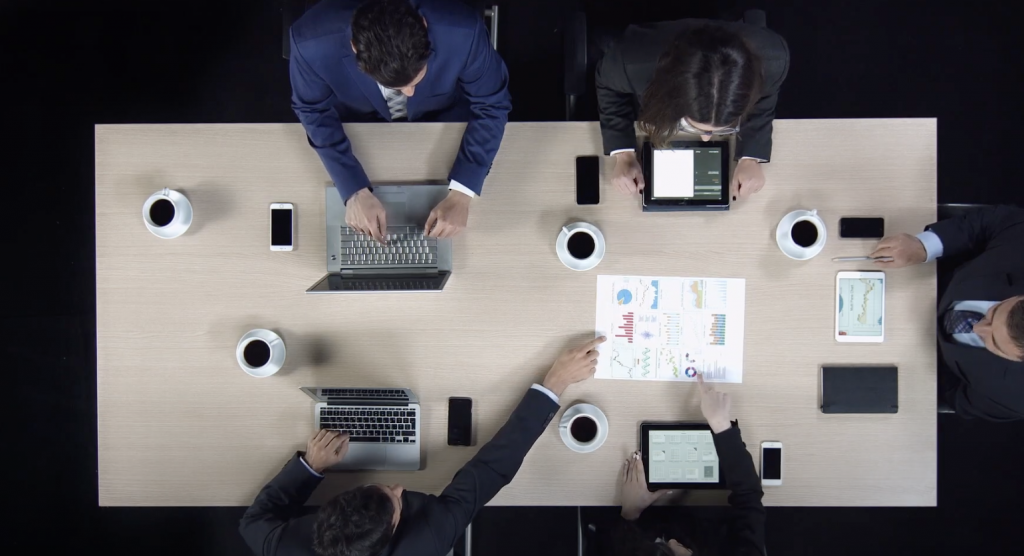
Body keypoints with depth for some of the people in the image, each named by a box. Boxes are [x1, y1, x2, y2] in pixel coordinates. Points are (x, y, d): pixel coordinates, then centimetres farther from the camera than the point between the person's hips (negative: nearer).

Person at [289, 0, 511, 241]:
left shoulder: (462, 32, -39)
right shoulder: (312, 43, -38)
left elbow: (491, 105, -22)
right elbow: (314, 111, -18)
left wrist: (461, 193, -32)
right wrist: (355, 190, -30)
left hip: (442, 117, 0)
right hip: (358, 123, 0)